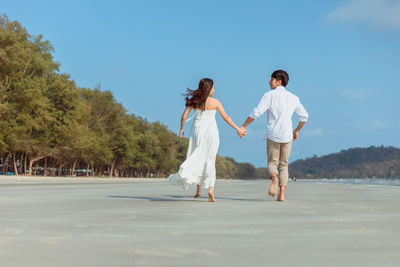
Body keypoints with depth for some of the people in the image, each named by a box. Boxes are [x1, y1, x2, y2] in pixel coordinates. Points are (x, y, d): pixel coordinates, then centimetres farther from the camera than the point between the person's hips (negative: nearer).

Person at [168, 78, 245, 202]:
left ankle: (198, 190, 6)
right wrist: (238, 129, 6)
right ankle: (210, 189, -9)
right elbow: (226, 118, -3)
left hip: (197, 130, 2)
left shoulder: (193, 101, 0)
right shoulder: (215, 102, -6)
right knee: (209, 161, 7)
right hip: (211, 132, -1)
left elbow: (184, 116, 0)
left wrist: (181, 129, 15)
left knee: (197, 158, 12)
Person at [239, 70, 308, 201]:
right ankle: (281, 194, 1)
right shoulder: (293, 98, 11)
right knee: (284, 165, 13)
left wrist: (243, 126, -5)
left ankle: (274, 177, -25)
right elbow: (304, 115, 16)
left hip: (273, 135, -3)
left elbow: (257, 112, -11)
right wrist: (297, 130, 27)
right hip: (287, 136, 3)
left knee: (272, 163, 10)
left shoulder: (269, 95, -3)